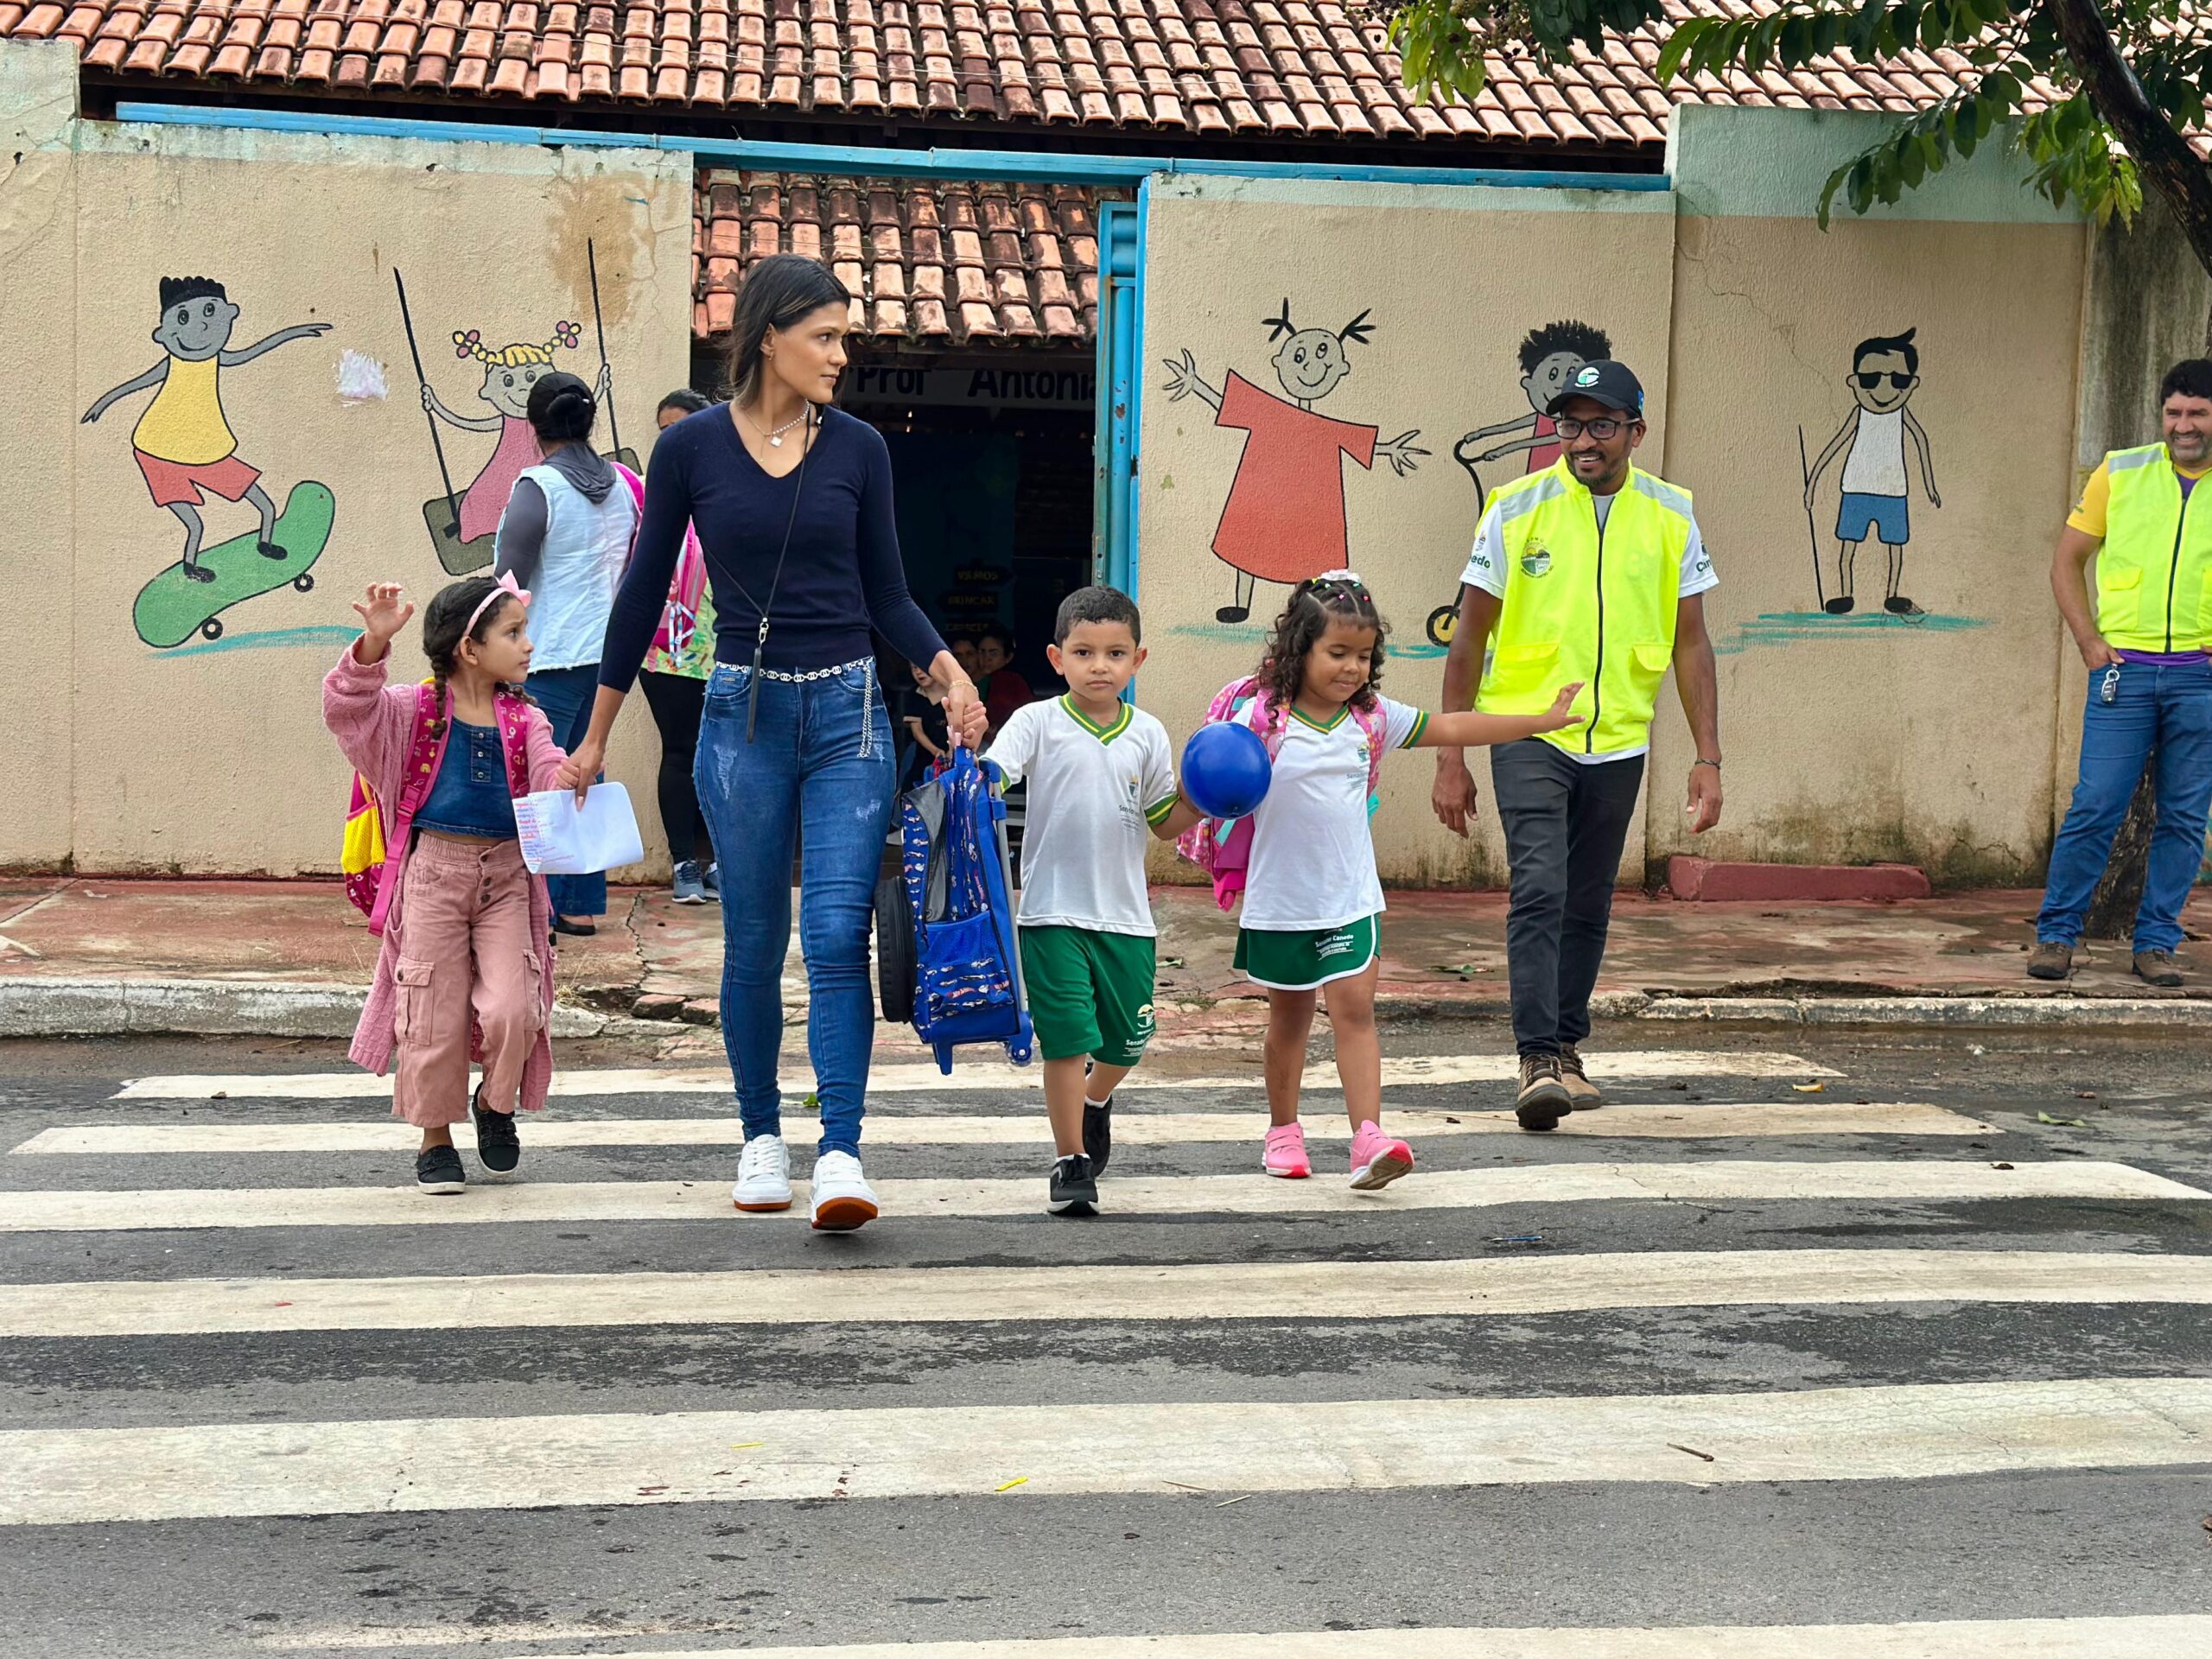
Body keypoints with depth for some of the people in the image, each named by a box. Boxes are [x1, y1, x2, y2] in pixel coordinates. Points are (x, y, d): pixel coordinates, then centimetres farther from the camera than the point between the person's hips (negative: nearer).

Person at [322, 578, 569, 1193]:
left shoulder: (525, 721, 5)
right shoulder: (415, 711, -2)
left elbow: (551, 780, -7)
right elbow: (346, 707, -14)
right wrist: (373, 644, -29)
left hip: (506, 877, 2)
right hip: (434, 871, -2)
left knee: (513, 1009, -10)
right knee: (434, 1016, 2)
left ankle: (497, 1103, 20)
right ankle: (435, 1137, 20)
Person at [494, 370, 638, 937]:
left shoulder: (538, 487, -12)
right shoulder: (620, 486, 9)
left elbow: (509, 581, -12)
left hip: (551, 657, -7)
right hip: (605, 651, 7)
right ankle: (583, 905, 16)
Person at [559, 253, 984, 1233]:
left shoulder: (857, 449, 3)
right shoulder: (692, 447, -1)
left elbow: (887, 594, 8)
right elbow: (645, 592, 6)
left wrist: (948, 672, -10)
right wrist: (595, 737, 10)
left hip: (848, 711, 0)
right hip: (744, 712, 0)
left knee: (838, 935, -10)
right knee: (754, 942, 7)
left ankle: (841, 1157, -13)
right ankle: (761, 1138, 24)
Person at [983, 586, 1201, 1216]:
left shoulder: (1147, 734, 6)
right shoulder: (1038, 722, -4)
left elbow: (1165, 823, 13)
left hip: (1125, 915, 4)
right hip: (1053, 913, -4)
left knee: (1126, 1041, 13)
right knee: (1067, 1039, -7)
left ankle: (1096, 1103, 46)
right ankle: (1071, 1163, 7)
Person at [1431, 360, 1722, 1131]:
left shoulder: (1670, 516, 2)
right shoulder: (1516, 509, -5)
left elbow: (1691, 645, 7)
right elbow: (1469, 638, 0)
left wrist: (1708, 758, 0)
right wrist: (1450, 759, -1)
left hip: (1618, 742, 3)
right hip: (1528, 732, -3)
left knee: (1588, 907, 12)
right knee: (1540, 892, -16)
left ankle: (1567, 1047, 26)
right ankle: (1538, 1060, -16)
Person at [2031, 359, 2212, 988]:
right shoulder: (2120, 473, 4)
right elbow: (2066, 563, 9)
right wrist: (2090, 643, 0)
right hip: (2124, 669, -1)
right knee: (2095, 807, -4)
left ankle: (2156, 942, 15)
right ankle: (2056, 933, 7)